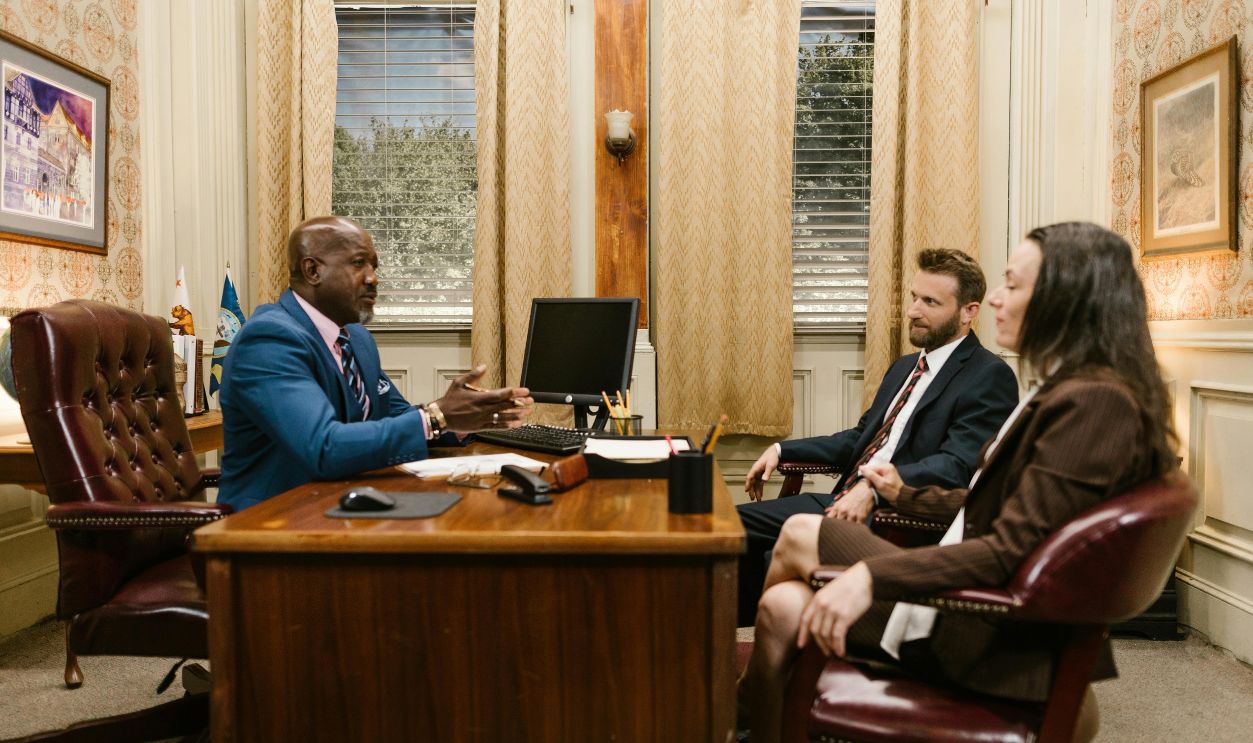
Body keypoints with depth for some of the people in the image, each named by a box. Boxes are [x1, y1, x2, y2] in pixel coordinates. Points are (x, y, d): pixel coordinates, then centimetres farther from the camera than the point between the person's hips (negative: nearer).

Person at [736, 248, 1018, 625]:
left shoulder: (989, 376, -7)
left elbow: (956, 466, -19)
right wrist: (782, 450, 14)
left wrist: (874, 487, -31)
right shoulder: (904, 367, 20)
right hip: (845, 501, 9)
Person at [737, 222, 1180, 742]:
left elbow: (1012, 549, -26)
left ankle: (750, 690, 20)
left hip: (998, 640, -8)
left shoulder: (1093, 401, -21)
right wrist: (906, 495, 26)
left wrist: (873, 577, -32)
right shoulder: (1065, 390, 10)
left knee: (799, 536, -5)